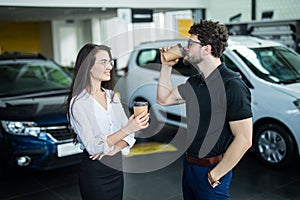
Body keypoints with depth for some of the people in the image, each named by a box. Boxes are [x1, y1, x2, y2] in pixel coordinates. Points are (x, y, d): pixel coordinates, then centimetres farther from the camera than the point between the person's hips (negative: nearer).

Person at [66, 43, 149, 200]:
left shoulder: (112, 96, 5)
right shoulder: (78, 103, -14)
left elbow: (129, 135, 3)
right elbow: (92, 146, -22)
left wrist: (115, 148, -17)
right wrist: (127, 129, -30)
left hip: (116, 168, 6)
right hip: (95, 173, -6)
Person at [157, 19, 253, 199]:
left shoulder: (233, 86, -21)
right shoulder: (194, 82, 6)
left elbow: (244, 140, -23)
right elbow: (164, 99, 16)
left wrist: (214, 175, -18)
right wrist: (166, 66, 6)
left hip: (210, 170, -8)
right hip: (189, 164, 8)